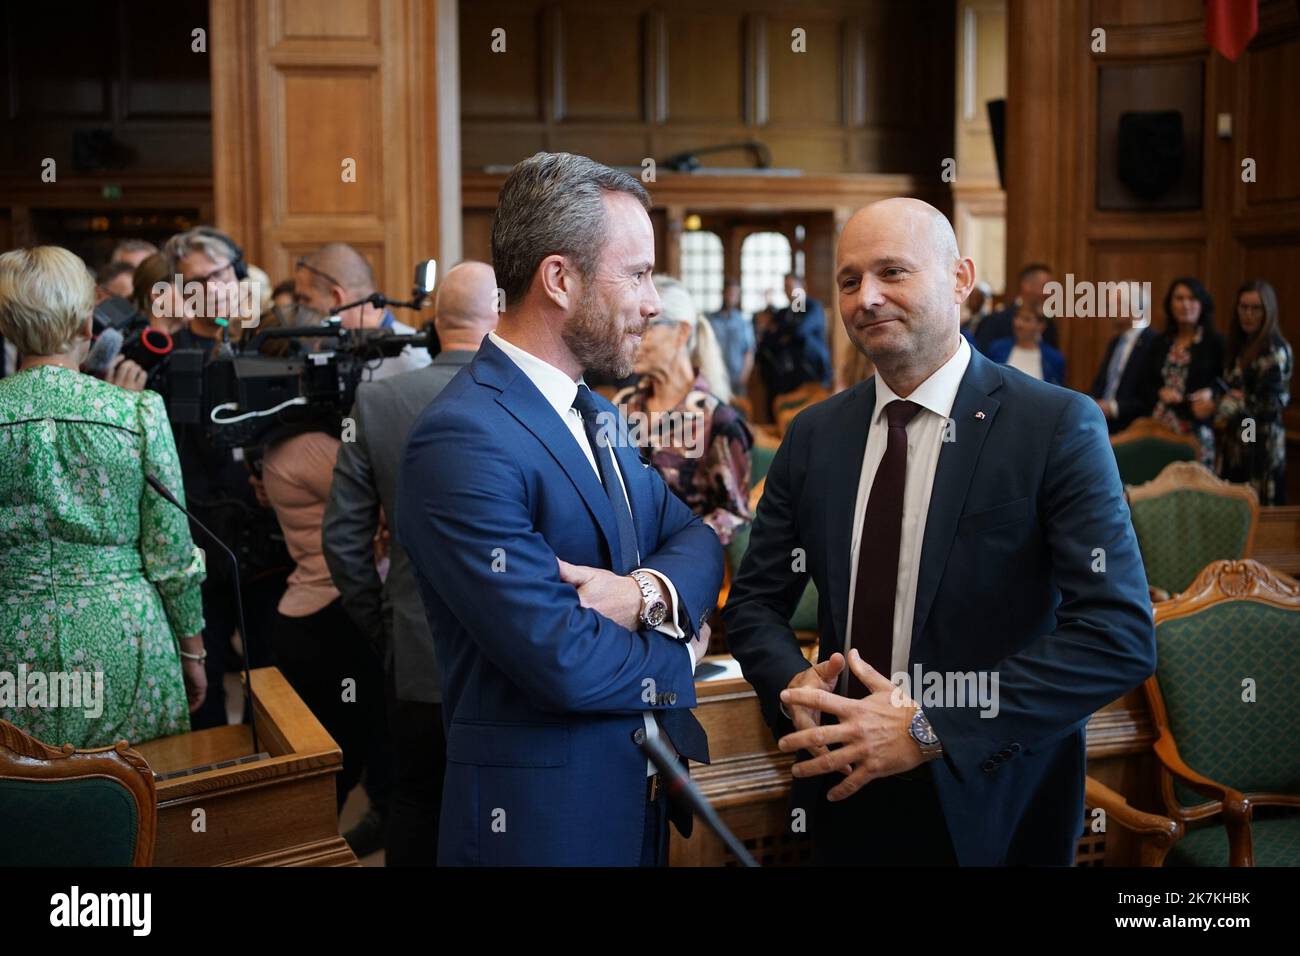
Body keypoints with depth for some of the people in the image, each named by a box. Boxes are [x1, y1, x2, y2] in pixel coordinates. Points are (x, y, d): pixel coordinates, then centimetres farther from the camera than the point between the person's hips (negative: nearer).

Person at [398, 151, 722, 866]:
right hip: (543, 816, -8)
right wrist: (676, 656, -6)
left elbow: (695, 538, 7)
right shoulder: (462, 441, -21)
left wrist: (650, 592, -16)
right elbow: (562, 661, -26)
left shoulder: (598, 417, 9)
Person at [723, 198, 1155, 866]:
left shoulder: (1056, 426, -11)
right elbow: (755, 600, 9)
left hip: (989, 804, -4)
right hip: (843, 794, 4)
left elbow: (1121, 635, -19)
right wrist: (795, 686, -13)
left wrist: (931, 725, -24)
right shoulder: (813, 436, 3)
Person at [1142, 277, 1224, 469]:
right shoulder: (1161, 344, 13)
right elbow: (1146, 388, 13)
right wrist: (1161, 393, -7)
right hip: (1161, 428, 4)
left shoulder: (1215, 342, 1)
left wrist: (1211, 394, -16)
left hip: (1198, 432, -3)